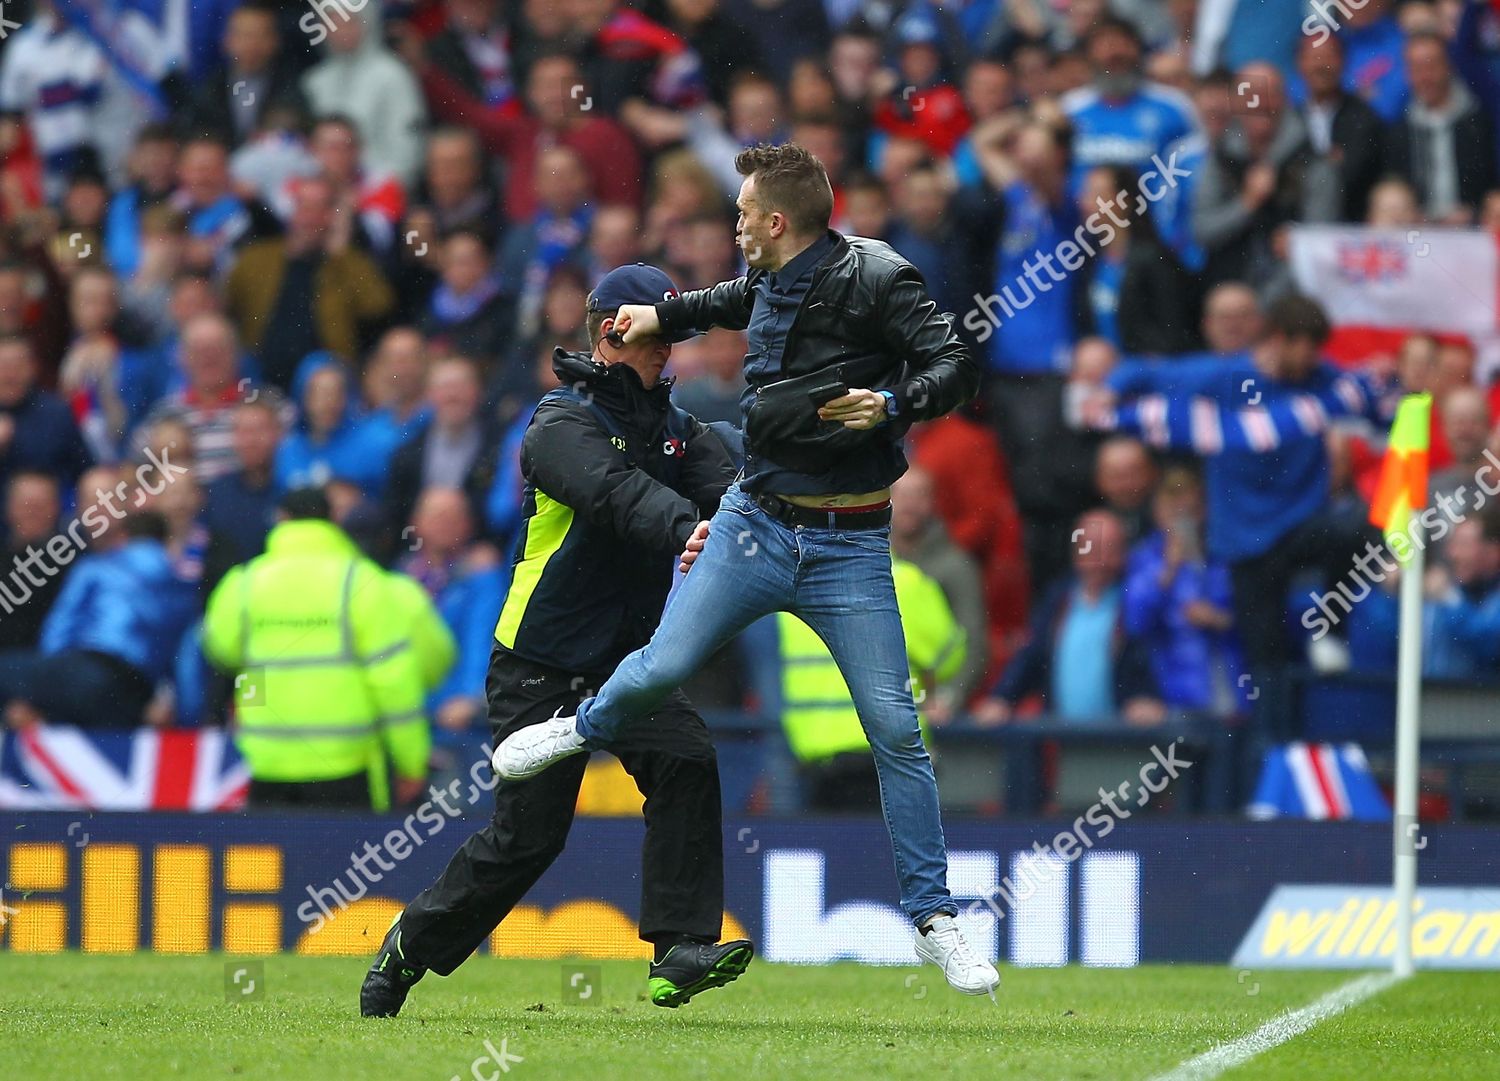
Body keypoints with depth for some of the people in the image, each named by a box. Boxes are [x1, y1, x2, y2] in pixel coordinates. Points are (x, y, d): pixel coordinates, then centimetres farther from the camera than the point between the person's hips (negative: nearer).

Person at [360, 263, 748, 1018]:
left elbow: (724, 488, -9)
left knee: (687, 763, -20)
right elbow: (619, 495, -32)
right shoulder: (562, 425, -12)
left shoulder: (674, 427, 10)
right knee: (528, 836, -6)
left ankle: (680, 953, -22)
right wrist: (690, 533, -51)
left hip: (628, 660, 6)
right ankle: (410, 948, 16)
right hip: (542, 669, -6)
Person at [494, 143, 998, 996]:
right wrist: (664, 315, 40)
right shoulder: (773, 284, 8)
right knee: (663, 669, -7)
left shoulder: (877, 280, -12)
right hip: (756, 524, 4)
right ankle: (585, 729, 28)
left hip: (848, 543, -4)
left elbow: (956, 366, -17)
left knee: (896, 729, -6)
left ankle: (935, 919, 2)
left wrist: (891, 403, -34)